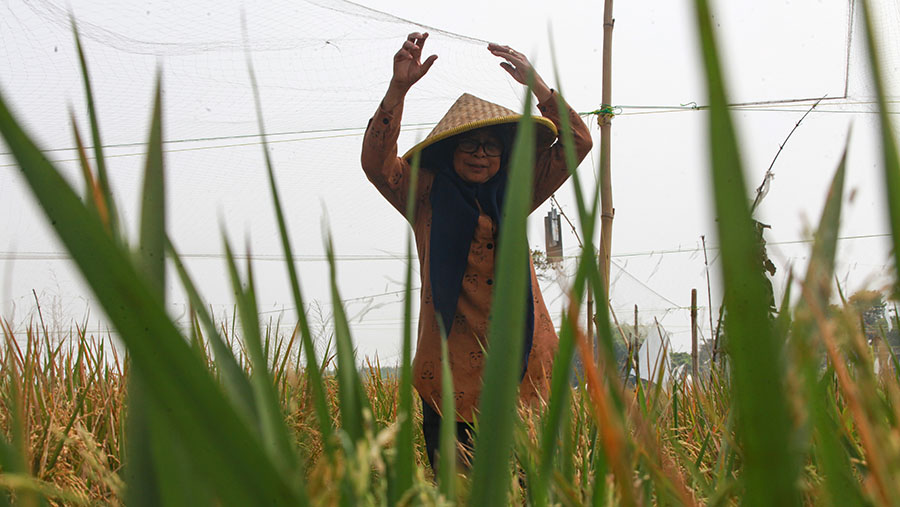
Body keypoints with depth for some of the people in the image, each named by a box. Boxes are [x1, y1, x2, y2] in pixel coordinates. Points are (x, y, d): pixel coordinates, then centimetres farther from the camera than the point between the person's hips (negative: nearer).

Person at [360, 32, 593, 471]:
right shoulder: (427, 196, 6)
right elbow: (376, 162, -9)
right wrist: (398, 88, -19)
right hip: (451, 365, -2)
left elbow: (576, 143, 8)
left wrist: (536, 85, -3)